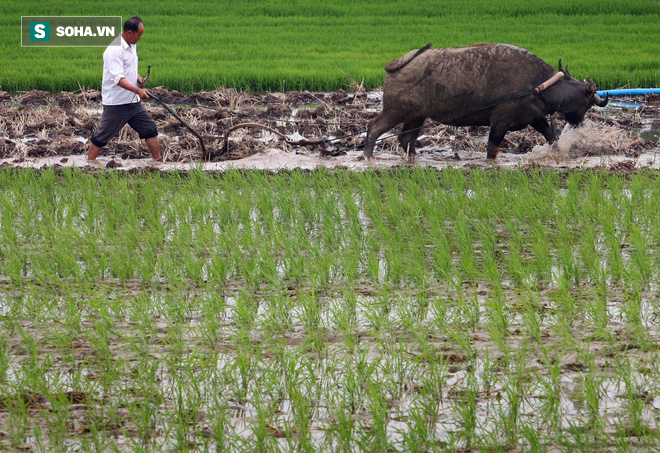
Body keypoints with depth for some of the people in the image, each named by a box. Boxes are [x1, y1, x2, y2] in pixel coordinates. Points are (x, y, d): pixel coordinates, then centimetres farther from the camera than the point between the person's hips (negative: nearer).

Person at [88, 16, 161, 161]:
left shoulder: (132, 45, 9)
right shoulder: (114, 49, -21)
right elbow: (117, 78, -28)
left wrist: (137, 77, 5)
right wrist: (138, 90, -37)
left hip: (133, 101, 9)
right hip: (116, 103, -9)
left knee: (150, 129, 8)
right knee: (101, 137, 0)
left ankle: (158, 160, 17)